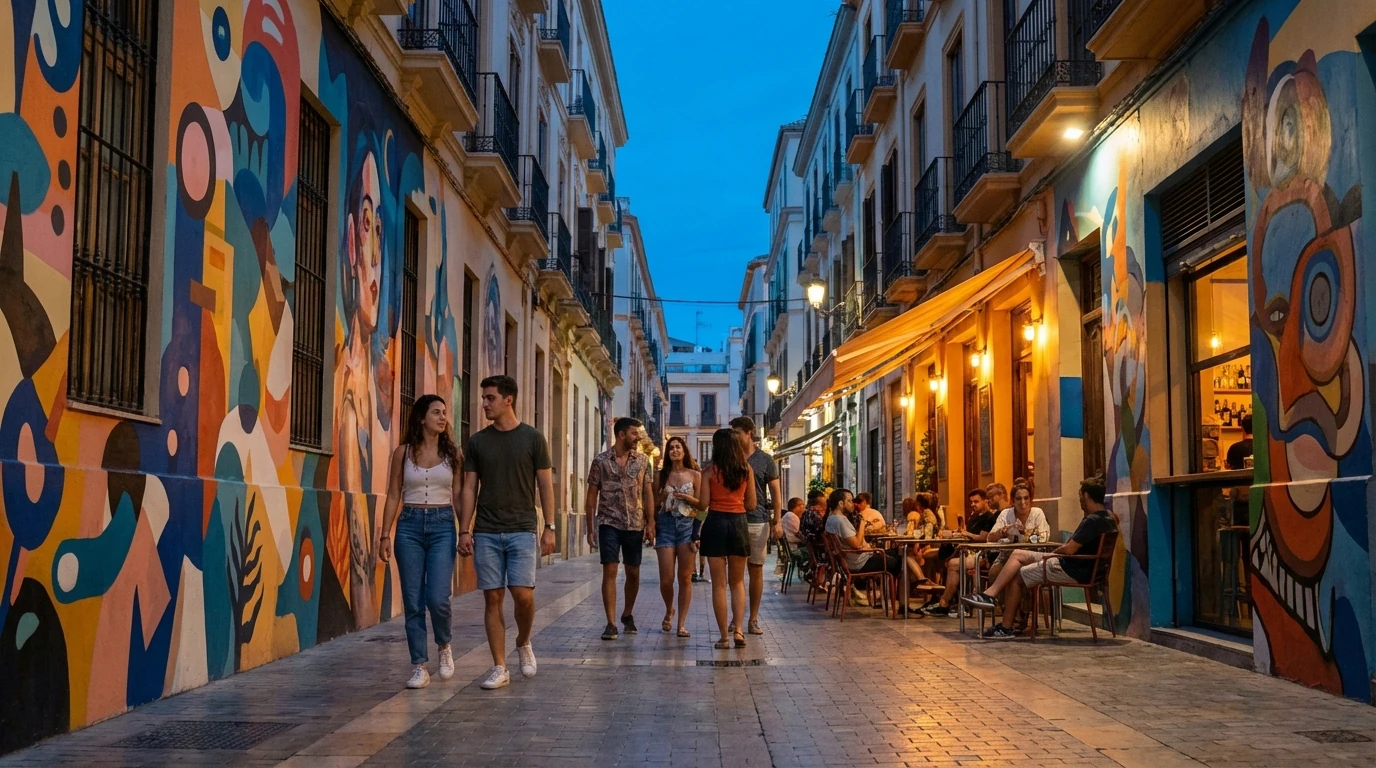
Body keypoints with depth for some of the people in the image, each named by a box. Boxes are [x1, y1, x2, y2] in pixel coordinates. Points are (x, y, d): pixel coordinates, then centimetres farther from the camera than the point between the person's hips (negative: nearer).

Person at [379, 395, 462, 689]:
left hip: (442, 525, 0)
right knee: (413, 601, 1)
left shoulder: (452, 453, 6)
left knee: (437, 598, -11)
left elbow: (458, 496, 8)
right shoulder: (403, 452, 4)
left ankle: (445, 646, 18)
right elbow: (393, 496, 5)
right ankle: (419, 666, 9)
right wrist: (385, 535, 0)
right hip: (409, 525, 0)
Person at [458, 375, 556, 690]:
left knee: (523, 594, -11)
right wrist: (464, 530, 1)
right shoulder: (477, 442, 8)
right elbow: (470, 488, 9)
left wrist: (550, 528, -3)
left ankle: (523, 644, 19)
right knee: (493, 597, 1)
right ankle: (499, 668, 8)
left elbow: (545, 485, 3)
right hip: (486, 532, 2)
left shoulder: (533, 438, 2)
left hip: (522, 530, -2)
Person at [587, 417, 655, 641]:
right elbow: (592, 495, 2)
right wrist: (590, 527, -1)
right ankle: (611, 624, -7)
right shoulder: (600, 461, -2)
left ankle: (628, 614, 31)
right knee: (609, 571, -9)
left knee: (633, 573, 10)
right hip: (609, 524, -3)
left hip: (635, 525, 3)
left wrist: (651, 522, 0)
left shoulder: (642, 460, 5)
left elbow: (648, 492, 7)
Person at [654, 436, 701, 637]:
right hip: (665, 525, 1)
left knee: (685, 578, -1)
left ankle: (681, 624, 5)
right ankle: (669, 610, 27)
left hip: (687, 524, -1)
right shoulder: (662, 475, 8)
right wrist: (662, 496, -9)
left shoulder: (694, 475, 4)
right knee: (666, 579, -3)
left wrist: (687, 498, -14)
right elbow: (654, 503, 11)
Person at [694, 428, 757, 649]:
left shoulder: (710, 471, -3)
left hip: (716, 523, -2)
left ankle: (724, 636, 5)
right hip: (738, 523, 2)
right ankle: (737, 629, 1)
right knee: (737, 582, 16)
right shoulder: (746, 470, 4)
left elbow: (703, 504, -4)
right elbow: (751, 504, 7)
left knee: (719, 584, 4)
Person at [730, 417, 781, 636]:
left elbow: (776, 493, 2)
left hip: (758, 521, -2)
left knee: (756, 570, 4)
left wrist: (777, 522, -6)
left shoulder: (765, 460, 2)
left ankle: (753, 619, 10)